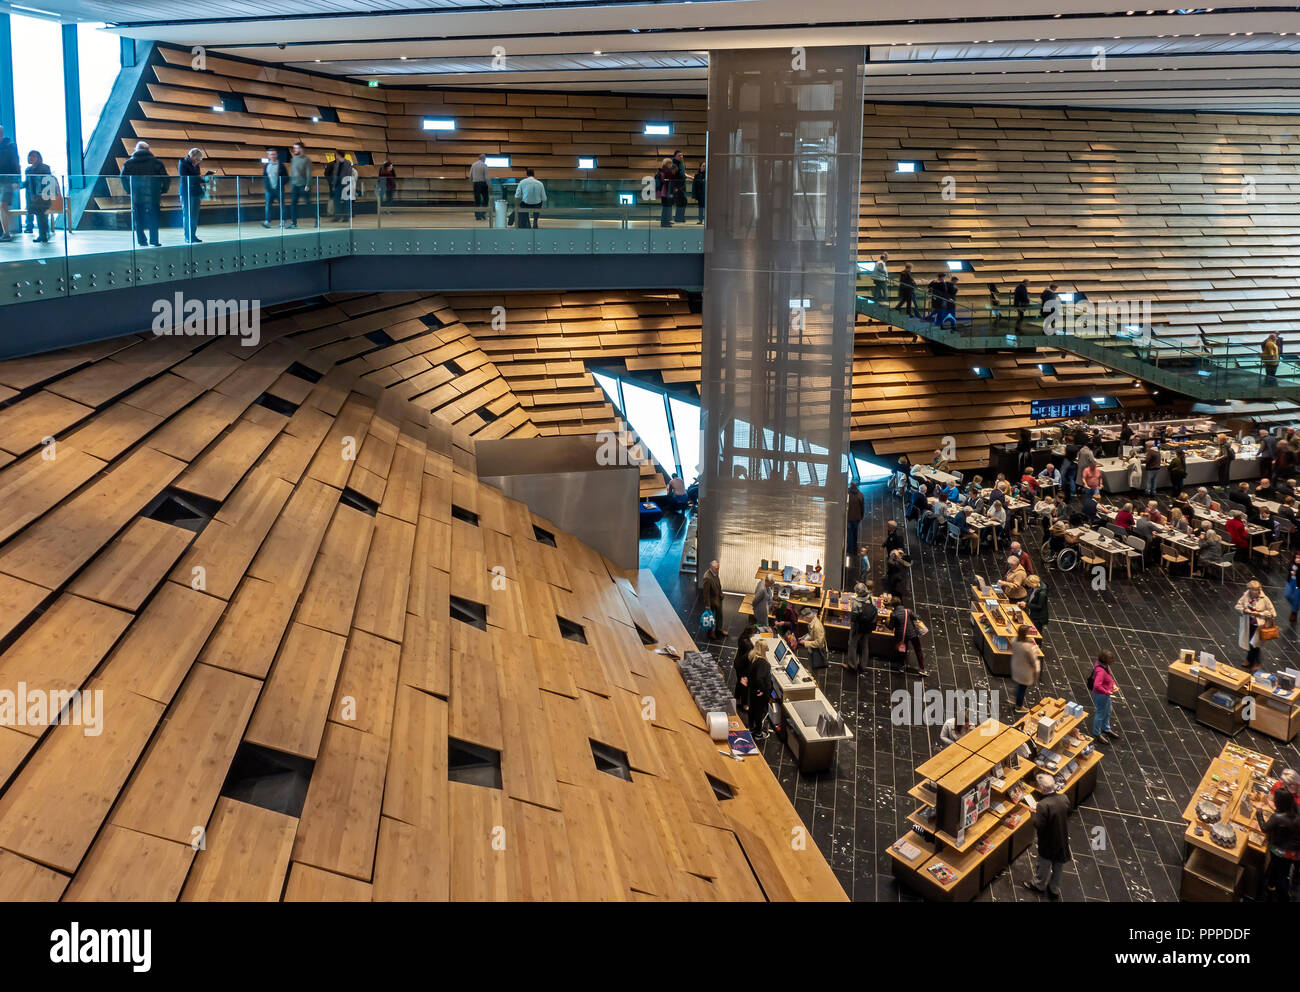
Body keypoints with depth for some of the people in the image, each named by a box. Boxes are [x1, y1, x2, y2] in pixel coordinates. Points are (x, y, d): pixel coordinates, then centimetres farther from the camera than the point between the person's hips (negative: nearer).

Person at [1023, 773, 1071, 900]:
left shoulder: (1043, 805, -34)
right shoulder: (1064, 799, -15)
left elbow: (1038, 826, -29)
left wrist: (1035, 812, -12)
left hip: (1048, 844, -5)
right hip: (1063, 841, 5)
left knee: (1044, 865, 21)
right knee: (1058, 866, 23)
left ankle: (1039, 885, 44)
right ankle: (1054, 890, 41)